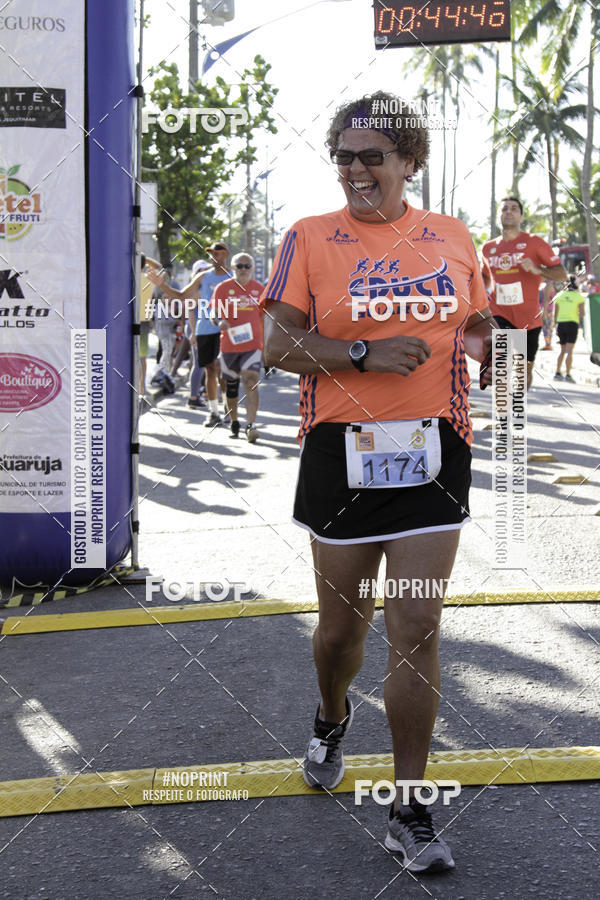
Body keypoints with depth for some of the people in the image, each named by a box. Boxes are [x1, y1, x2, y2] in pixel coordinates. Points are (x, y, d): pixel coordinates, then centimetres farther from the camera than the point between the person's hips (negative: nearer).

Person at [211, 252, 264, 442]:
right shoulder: (223, 288, 3)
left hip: (253, 344, -1)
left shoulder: (259, 289, 7)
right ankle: (233, 423, 28)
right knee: (231, 384, 10)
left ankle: (251, 425, -19)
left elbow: (264, 317, 14)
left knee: (251, 382, -15)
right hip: (229, 344, 1)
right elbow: (214, 313, 2)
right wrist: (219, 321, -23)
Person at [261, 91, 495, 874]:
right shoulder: (310, 238, 1)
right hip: (343, 449, -1)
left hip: (433, 449, 1)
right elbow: (278, 345, -6)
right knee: (342, 620, 11)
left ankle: (410, 813, 6)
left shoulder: (453, 238, 8)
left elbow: (481, 325, 20)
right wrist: (367, 354, -17)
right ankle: (332, 717, 47)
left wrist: (478, 349, -3)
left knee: (417, 627, -4)